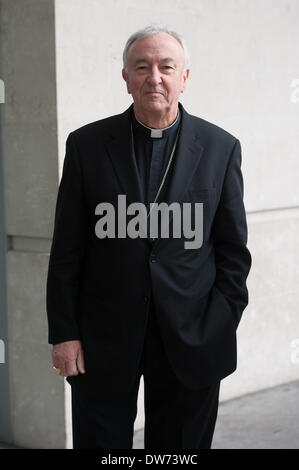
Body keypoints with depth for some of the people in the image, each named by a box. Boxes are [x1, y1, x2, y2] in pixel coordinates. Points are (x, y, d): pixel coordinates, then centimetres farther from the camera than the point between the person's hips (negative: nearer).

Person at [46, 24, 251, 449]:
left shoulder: (221, 148, 1)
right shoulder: (86, 145, 1)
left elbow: (233, 250, 4)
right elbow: (66, 250, 2)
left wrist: (219, 328, -3)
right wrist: (64, 334, -2)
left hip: (190, 342, 0)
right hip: (102, 343, 0)